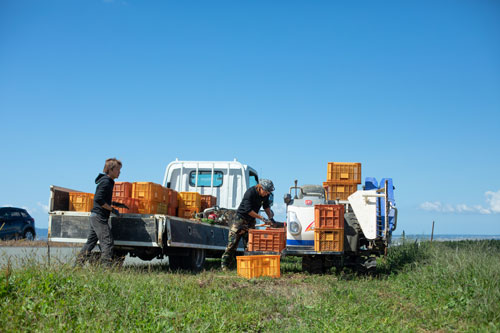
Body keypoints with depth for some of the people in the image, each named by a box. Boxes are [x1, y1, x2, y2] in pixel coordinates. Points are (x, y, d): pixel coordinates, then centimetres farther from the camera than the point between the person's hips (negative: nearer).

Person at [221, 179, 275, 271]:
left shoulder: (265, 195, -2)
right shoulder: (250, 193, -24)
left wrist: (270, 217, 2)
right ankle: (224, 264, -2)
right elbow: (248, 210, -26)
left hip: (251, 221, 6)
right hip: (241, 218, -6)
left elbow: (266, 206, 17)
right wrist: (262, 218, -26)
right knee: (232, 242, -7)